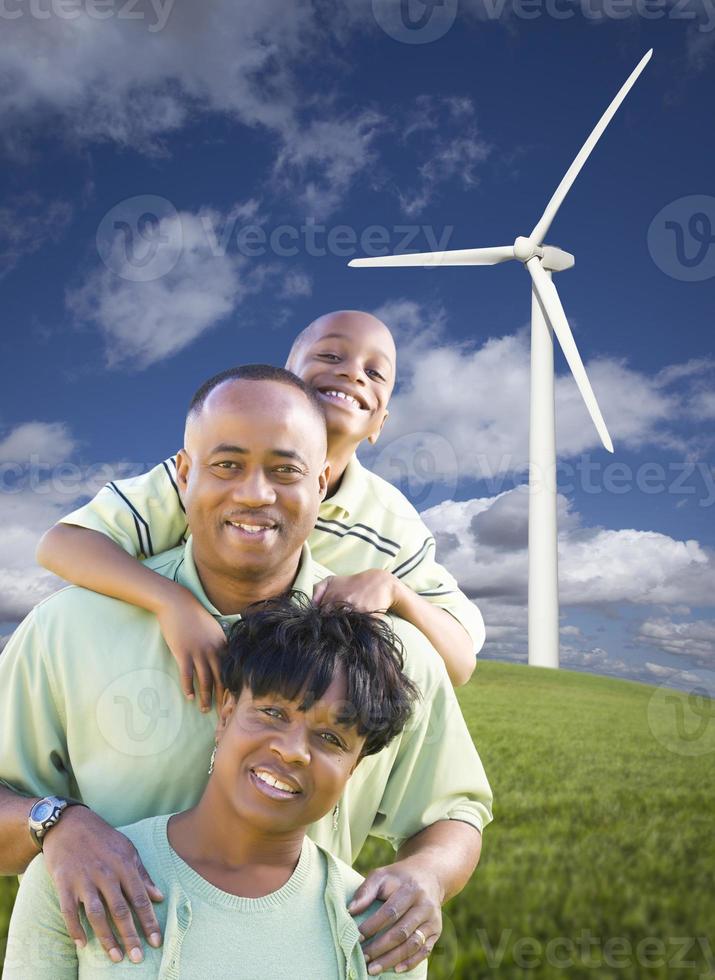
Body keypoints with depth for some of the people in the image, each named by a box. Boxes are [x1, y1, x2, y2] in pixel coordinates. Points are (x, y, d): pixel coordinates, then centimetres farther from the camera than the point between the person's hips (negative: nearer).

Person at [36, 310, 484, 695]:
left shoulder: (395, 526, -8)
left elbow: (459, 663, -8)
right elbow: (62, 543, -19)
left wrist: (392, 590, -26)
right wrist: (173, 601, -35)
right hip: (182, 716, 0)